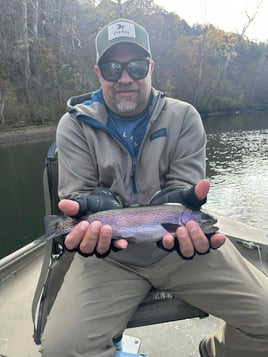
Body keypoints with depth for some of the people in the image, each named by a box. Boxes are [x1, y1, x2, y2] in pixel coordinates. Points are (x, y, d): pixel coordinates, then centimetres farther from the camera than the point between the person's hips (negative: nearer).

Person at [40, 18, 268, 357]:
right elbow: (82, 194, -4)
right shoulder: (75, 125, -1)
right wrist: (93, 217, -28)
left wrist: (186, 203, -29)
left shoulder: (184, 117, 0)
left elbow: (181, 188, -4)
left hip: (179, 242, 2)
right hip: (109, 253, 0)